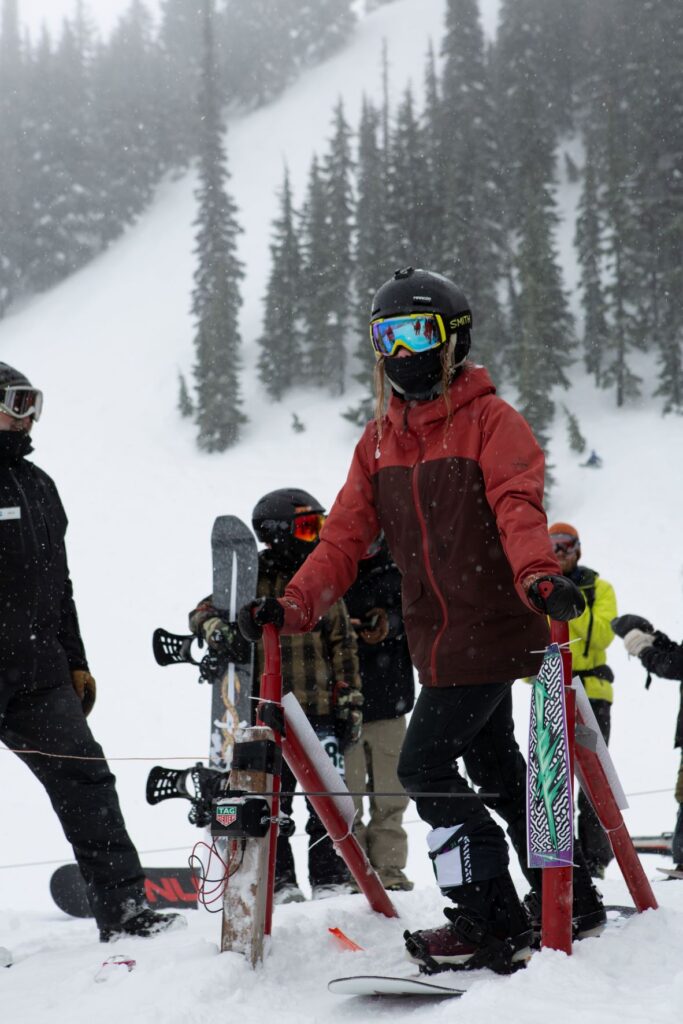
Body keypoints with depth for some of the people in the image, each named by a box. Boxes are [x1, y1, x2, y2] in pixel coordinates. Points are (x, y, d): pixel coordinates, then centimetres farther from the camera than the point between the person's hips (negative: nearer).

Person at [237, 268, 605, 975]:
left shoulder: (490, 421, -8)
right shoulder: (378, 441, 12)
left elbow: (517, 506, -24)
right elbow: (345, 536, 7)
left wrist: (538, 574, -44)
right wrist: (291, 606, -7)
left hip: (491, 627, -7)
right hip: (437, 641, 7)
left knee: (425, 766, -11)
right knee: (496, 766, 15)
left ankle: (491, 923, -1)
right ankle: (570, 901, 29)